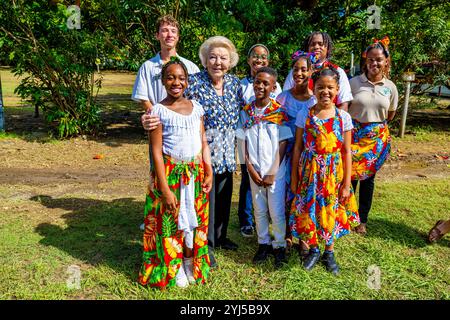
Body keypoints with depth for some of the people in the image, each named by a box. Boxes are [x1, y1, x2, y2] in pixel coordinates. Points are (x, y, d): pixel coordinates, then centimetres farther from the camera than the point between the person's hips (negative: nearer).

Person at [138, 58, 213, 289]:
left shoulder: (196, 107, 5)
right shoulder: (158, 111, -9)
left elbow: (203, 143, 8)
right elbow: (156, 152, -12)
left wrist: (208, 173, 2)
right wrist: (165, 189, -16)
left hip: (195, 173, 4)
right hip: (170, 174, -4)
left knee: (194, 220, 14)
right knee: (171, 222, 8)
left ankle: (191, 264, 35)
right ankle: (174, 269, 28)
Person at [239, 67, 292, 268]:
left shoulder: (280, 113, -6)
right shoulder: (246, 112, 2)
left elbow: (282, 145, -6)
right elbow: (244, 142, 4)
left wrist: (273, 173, -10)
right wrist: (250, 168, -5)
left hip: (275, 171, -3)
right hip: (255, 170, 3)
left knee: (276, 211, 3)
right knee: (259, 210, 13)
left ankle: (279, 246, 23)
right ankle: (263, 243, 31)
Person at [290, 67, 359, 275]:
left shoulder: (343, 117, -3)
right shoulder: (304, 115, -3)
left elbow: (346, 152, -2)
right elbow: (298, 147, 0)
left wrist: (347, 183, -3)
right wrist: (294, 178, 0)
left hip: (333, 173, 0)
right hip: (309, 172, 0)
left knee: (332, 212, 10)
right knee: (309, 211, 8)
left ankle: (329, 252, 33)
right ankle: (313, 250, 32)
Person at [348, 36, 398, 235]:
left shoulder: (390, 87, 2)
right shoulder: (354, 83, -6)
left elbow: (390, 115, 14)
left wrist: (375, 124, 9)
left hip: (378, 138, 2)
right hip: (354, 135, -2)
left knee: (368, 178, 11)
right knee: (350, 176, 0)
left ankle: (362, 220, 26)